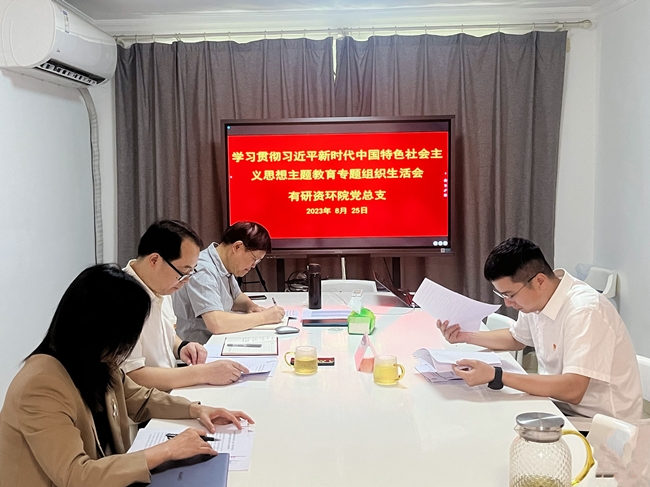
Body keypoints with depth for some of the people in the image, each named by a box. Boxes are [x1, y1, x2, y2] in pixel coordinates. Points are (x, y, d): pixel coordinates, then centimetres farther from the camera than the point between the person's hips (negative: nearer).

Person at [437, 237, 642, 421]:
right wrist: (467, 336, 5)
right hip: (562, 405, 7)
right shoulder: (536, 298, -2)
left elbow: (572, 390, -34)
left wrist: (495, 376, -36)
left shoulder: (584, 311, -27)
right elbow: (516, 338, 19)